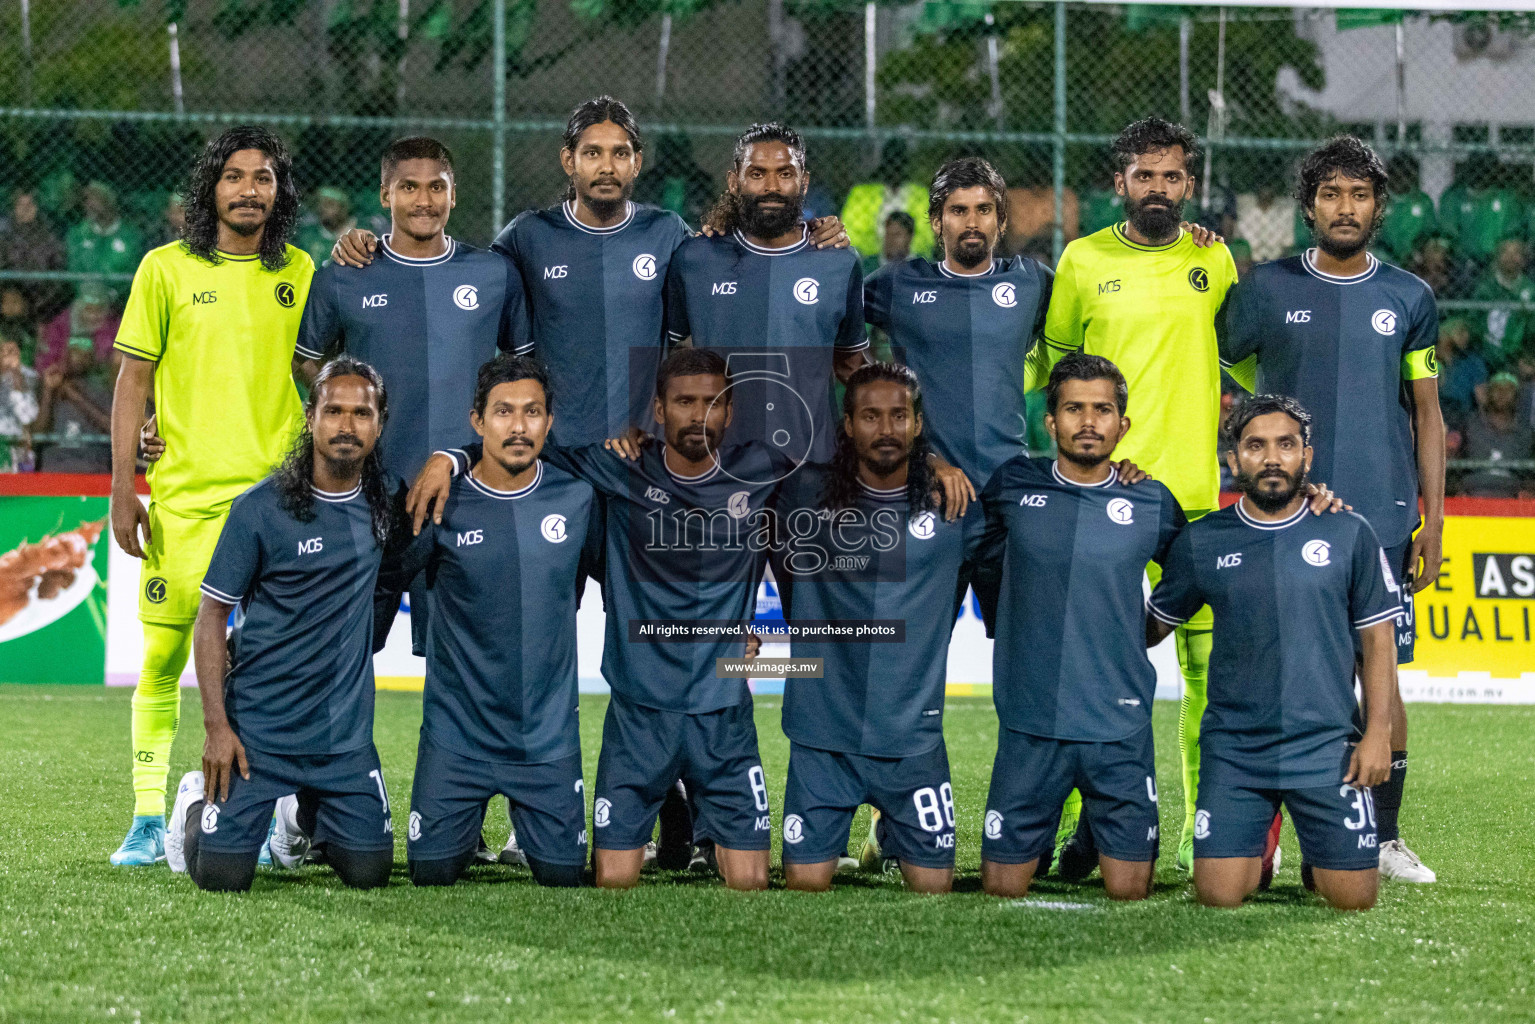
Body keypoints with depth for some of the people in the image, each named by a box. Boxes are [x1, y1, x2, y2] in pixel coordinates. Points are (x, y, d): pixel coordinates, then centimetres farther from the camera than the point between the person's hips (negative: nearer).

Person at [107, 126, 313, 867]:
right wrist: (123, 489, -2)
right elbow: (133, 381, 3)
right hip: (183, 495, -1)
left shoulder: (299, 273, 9)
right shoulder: (166, 269, 3)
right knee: (162, 654, -2)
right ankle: (149, 818, 6)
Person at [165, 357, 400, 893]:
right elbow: (211, 614, -5)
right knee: (222, 875, -9)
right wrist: (216, 725, -12)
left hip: (346, 729, 3)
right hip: (259, 724, -3)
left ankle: (308, 813, 33)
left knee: (368, 873, 0)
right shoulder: (260, 508, -9)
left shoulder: (387, 500, 1)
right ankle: (199, 799, 26)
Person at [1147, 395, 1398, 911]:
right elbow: (1152, 628, 15)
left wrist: (1378, 731, -1)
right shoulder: (1200, 541, 4)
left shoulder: (1349, 534, 2)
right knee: (1218, 895, -9)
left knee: (1354, 896, -3)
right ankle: (1256, 848, 25)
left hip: (1326, 745, 0)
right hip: (1233, 747, 0)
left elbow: (1378, 637, 6)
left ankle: (1315, 860, 32)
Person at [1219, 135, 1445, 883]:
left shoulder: (1408, 299, 8)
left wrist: (1433, 521, 4)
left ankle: (1385, 837, 10)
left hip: (1383, 514, 1)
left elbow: (1427, 414, 9)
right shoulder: (1267, 290, 4)